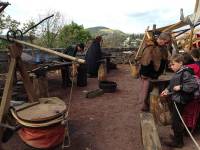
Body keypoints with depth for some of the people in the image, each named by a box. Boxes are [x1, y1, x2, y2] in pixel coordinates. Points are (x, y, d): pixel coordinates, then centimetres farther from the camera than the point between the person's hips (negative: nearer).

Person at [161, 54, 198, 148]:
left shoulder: (185, 73, -21)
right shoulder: (177, 73, 8)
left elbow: (194, 85, -28)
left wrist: (180, 87, -28)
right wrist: (167, 90, 4)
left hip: (179, 100, -9)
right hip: (175, 99, 9)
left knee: (176, 121, 3)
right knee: (174, 120, 21)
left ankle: (178, 142, 21)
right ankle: (177, 137, 40)